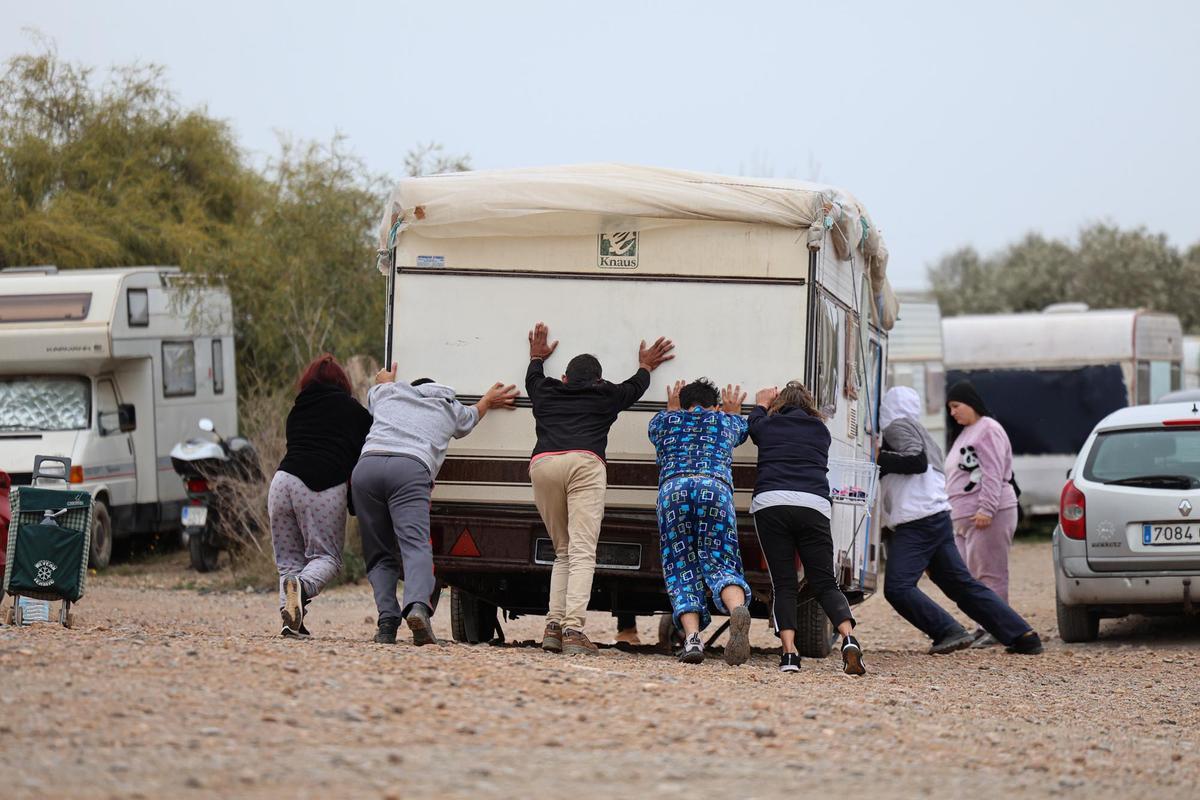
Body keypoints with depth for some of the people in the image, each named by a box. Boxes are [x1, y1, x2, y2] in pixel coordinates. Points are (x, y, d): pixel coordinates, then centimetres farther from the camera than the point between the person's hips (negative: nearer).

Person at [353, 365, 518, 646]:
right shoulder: (451, 409, 32)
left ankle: (387, 621, -11)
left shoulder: (387, 392, 35)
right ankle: (418, 606, -41)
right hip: (411, 468, -2)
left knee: (379, 554, 7)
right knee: (416, 544, -15)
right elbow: (471, 415, 57)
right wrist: (488, 401, 77)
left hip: (368, 463, 2)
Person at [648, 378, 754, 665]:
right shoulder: (725, 421, 28)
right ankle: (738, 610, -36)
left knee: (681, 569, 3)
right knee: (719, 563, -3)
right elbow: (741, 428, 55)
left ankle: (692, 638, -18)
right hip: (716, 487, 0)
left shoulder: (667, 421, 28)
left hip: (673, 488, 0)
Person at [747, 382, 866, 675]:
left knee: (783, 585, 2)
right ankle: (849, 638, -20)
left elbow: (754, 425, 44)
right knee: (824, 583, 5)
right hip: (814, 505, 1)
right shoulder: (821, 431, 23)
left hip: (770, 502, -1)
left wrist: (762, 404, 64)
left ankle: (789, 651, -17)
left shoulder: (768, 425, 20)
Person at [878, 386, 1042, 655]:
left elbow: (917, 460, -17)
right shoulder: (917, 430, 26)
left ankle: (950, 632, -18)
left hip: (918, 521, -10)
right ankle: (1023, 636, 5)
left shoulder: (897, 426, -3)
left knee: (897, 588, -12)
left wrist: (879, 458, -14)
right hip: (938, 517, 10)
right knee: (963, 585, 9)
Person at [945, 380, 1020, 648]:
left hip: (988, 515, -10)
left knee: (990, 574, -9)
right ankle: (984, 626, 13)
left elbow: (992, 474, -16)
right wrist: (953, 514, 23)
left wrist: (986, 510, -22)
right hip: (963, 516, 10)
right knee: (971, 574, 9)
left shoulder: (988, 429, -7)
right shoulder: (963, 434, 24)